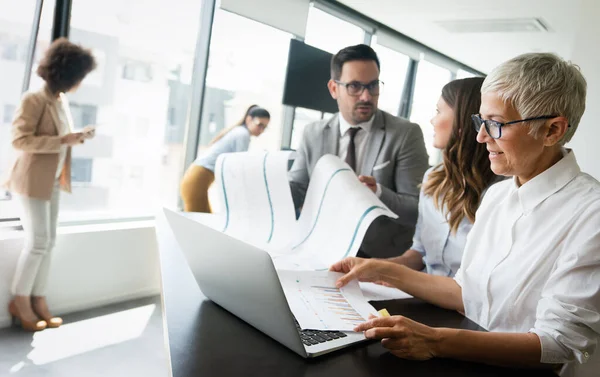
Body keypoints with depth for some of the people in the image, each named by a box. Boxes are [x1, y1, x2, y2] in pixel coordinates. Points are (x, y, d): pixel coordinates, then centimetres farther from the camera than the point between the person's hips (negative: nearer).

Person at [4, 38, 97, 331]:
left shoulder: (62, 101, 9)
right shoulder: (33, 100, -15)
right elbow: (21, 140, -21)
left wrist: (78, 137, 1)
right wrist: (63, 141, -24)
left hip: (53, 181, 8)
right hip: (33, 180, -8)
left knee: (48, 241, 8)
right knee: (37, 242, -4)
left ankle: (38, 299, 17)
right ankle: (20, 300, 13)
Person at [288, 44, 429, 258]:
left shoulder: (406, 134, -4)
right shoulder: (313, 134, 5)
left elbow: (419, 210, -8)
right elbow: (294, 191, 9)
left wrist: (379, 194, -27)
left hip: (384, 259, -3)